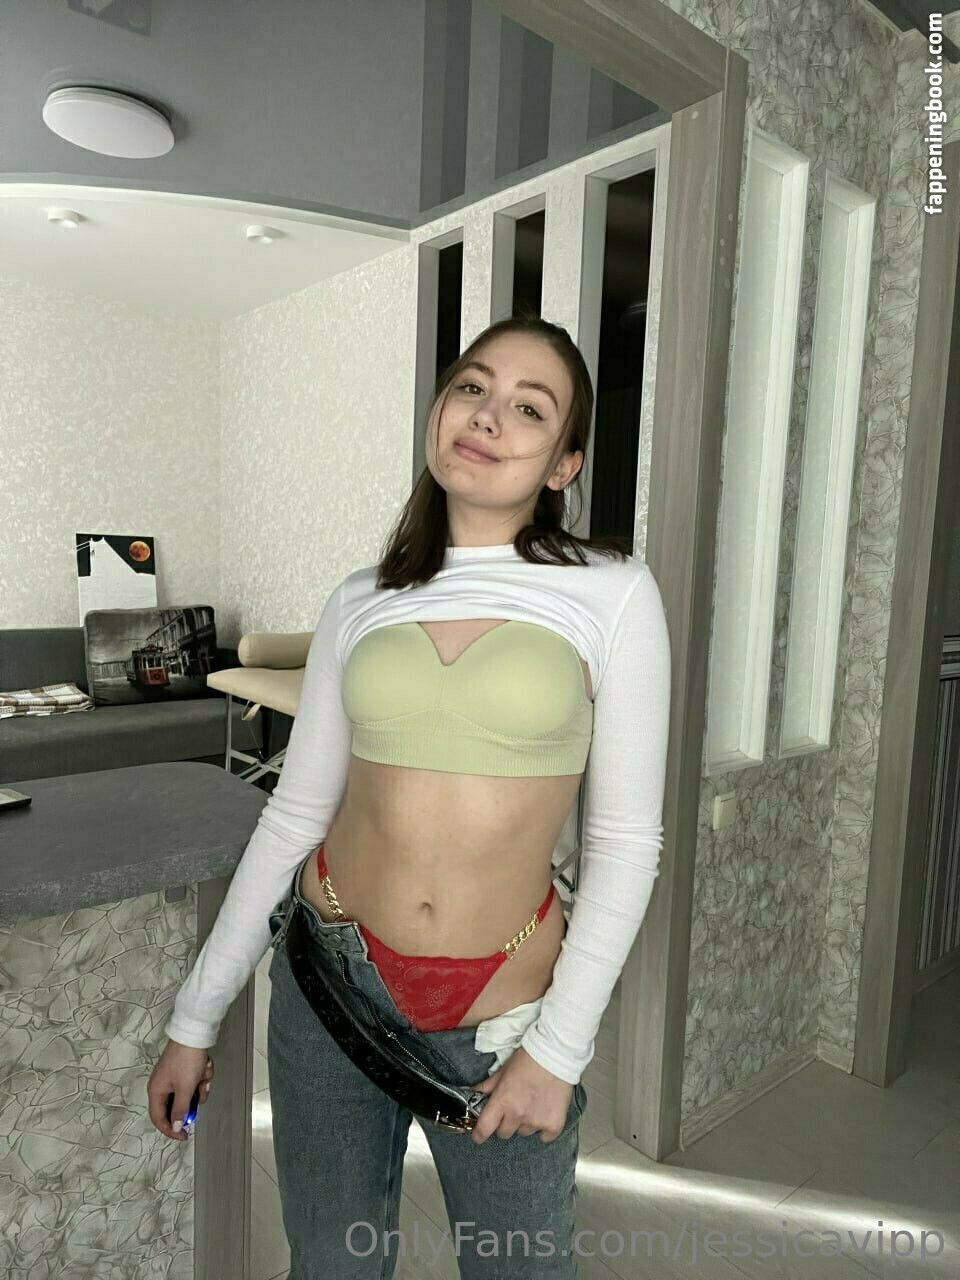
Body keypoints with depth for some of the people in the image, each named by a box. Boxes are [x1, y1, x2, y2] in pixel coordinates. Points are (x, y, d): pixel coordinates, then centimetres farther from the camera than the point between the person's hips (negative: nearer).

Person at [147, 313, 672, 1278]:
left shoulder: (611, 593, -8)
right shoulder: (362, 604, -1)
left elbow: (625, 838, -7)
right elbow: (294, 815, 3)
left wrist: (558, 1047, -9)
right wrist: (195, 1018, 7)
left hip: (502, 1005, -2)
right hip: (331, 978, 3)